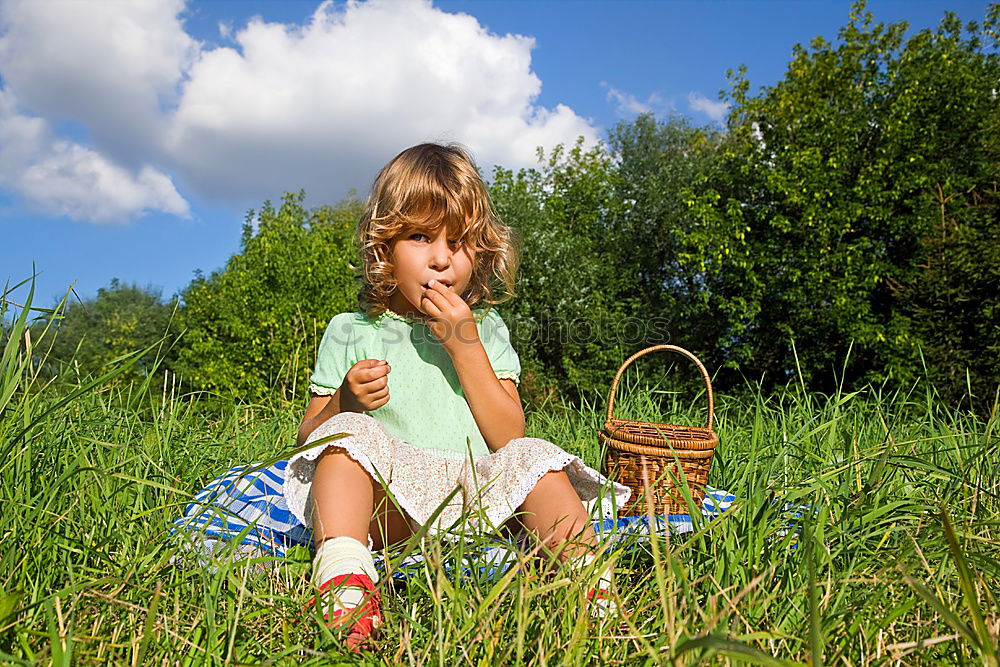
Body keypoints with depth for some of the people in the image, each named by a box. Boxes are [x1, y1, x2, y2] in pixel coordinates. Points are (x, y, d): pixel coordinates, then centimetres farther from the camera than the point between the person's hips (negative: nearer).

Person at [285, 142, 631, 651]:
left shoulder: (484, 329, 11)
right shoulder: (349, 332, 8)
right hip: (387, 509, -1)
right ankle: (343, 576, -41)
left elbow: (508, 437, -1)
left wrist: (465, 347, -9)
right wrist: (345, 402, -16)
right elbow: (307, 440, 6)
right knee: (352, 432, -27)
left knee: (533, 457, -24)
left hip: (476, 501, 1)